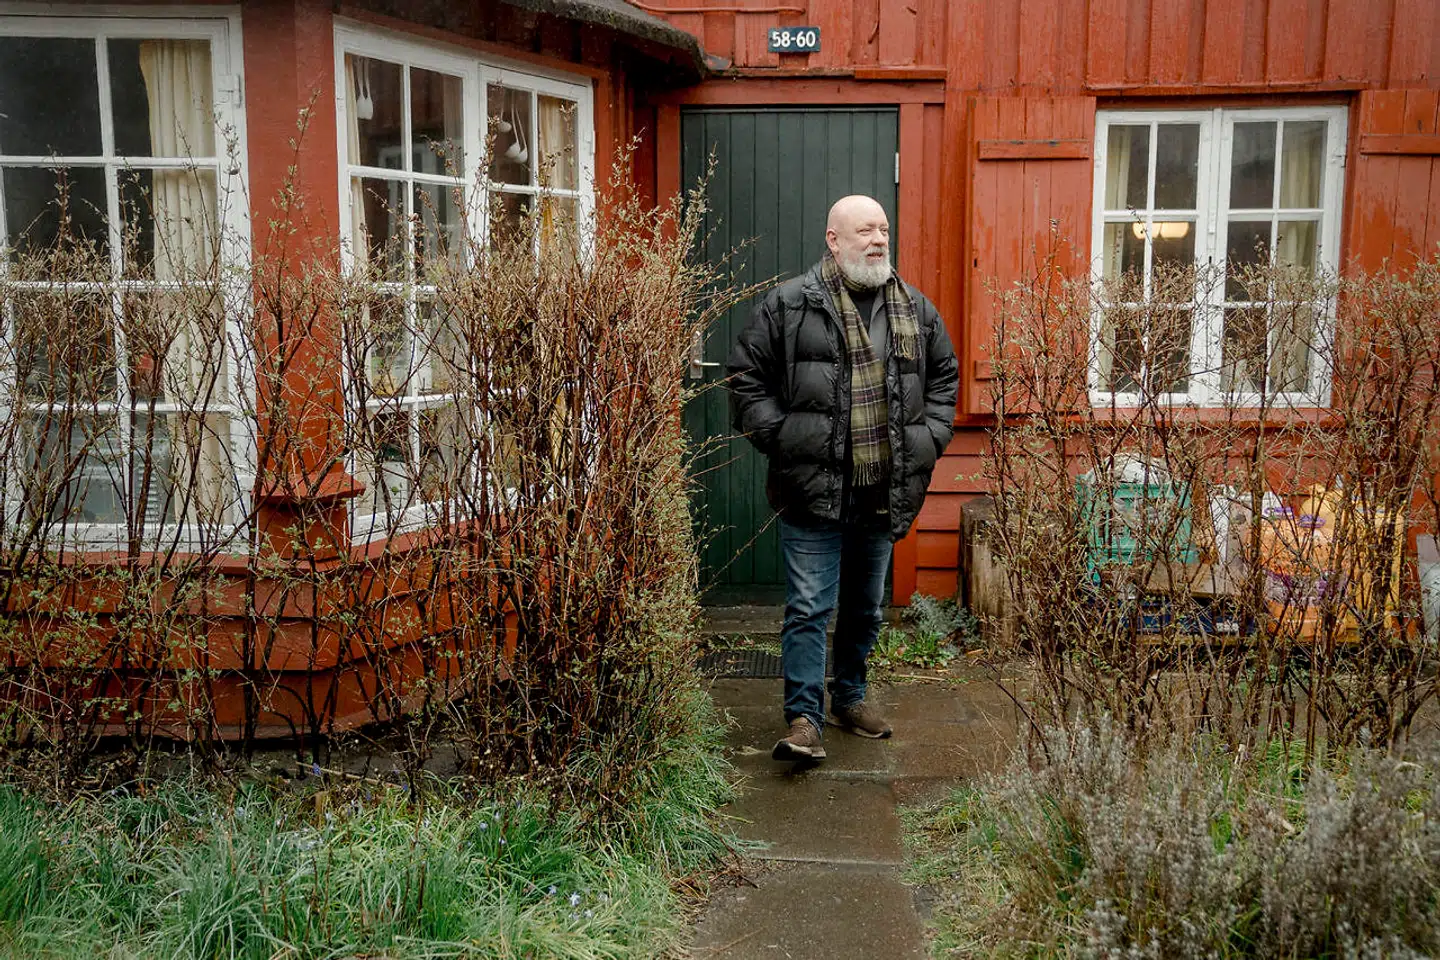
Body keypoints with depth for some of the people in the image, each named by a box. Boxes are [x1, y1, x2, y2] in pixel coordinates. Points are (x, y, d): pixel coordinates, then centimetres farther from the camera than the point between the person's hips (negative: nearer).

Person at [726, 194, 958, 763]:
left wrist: (931, 435, 10)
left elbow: (944, 375, 22)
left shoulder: (915, 310, 10)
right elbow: (746, 377, -1)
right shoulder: (788, 305, -5)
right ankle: (804, 717, 3)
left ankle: (850, 698, 34)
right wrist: (778, 437, -9)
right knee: (809, 606, -5)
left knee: (867, 607, 17)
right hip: (813, 491, -5)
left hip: (886, 494, 5)